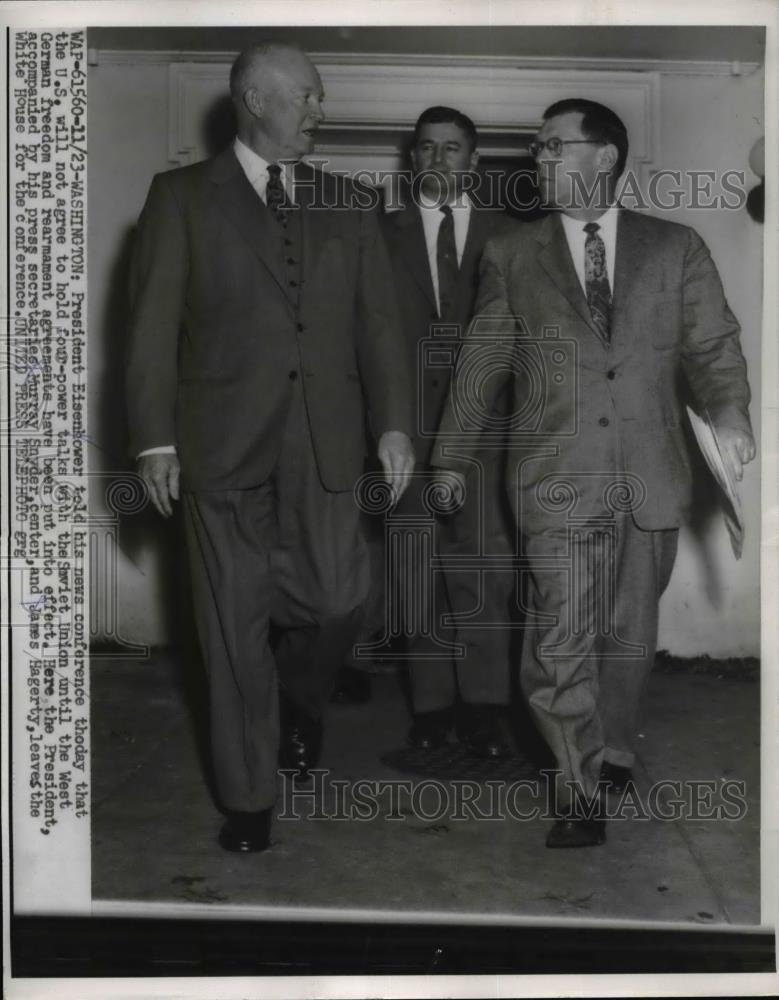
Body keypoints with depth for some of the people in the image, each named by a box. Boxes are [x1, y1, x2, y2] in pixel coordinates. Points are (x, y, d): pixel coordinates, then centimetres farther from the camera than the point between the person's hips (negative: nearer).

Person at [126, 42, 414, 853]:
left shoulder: (345, 206, 13)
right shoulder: (182, 196, 4)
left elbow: (377, 324, 9)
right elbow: (153, 326, -1)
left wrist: (393, 423, -1)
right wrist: (155, 438, -8)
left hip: (324, 444, 3)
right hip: (224, 443, -2)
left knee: (336, 601, 2)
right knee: (237, 626, 4)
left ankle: (299, 708, 37)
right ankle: (247, 796, 21)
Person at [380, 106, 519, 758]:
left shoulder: (504, 234, 13)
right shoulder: (385, 233, 13)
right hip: (411, 422, 1)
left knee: (484, 560, -5)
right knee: (421, 566, 3)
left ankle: (483, 705, 5)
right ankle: (432, 702, 12)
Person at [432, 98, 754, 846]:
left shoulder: (676, 249, 7)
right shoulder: (511, 257, 6)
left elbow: (712, 344, 6)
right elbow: (479, 363, 10)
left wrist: (728, 412, -13)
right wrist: (450, 455, 13)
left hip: (650, 479, 1)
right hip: (557, 483, -1)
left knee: (628, 636, 13)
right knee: (560, 647, -4)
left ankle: (614, 753, 37)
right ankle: (581, 791, 13)